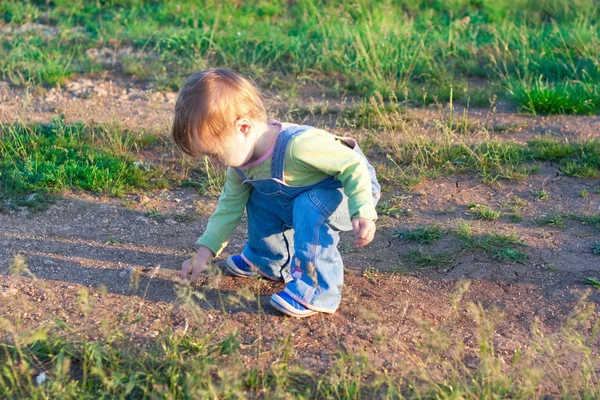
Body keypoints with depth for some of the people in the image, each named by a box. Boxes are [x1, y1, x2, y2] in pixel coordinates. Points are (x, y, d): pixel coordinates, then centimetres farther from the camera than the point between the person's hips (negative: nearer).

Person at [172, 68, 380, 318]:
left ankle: (317, 290, -24)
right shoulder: (241, 161, -10)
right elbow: (230, 206, 3)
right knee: (260, 199, 8)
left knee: (310, 208, -34)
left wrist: (363, 212, -40)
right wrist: (204, 253, 0)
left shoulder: (298, 145, -40)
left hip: (352, 191, -9)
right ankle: (270, 262, 28)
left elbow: (353, 166, -34)